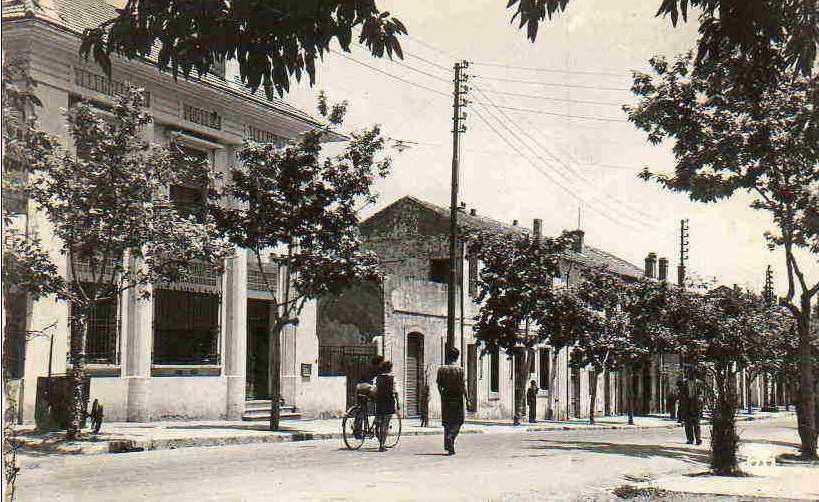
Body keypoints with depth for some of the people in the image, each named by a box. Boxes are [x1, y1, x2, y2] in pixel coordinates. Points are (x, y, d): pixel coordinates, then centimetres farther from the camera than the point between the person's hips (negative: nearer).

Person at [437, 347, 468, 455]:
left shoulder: (441, 369, 0)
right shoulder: (459, 369, -8)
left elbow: (439, 386, 2)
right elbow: (462, 386, -10)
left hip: (446, 397, 3)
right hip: (457, 397, -3)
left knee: (447, 422, 9)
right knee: (458, 421, 9)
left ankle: (449, 447, 7)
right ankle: (451, 437, -14)